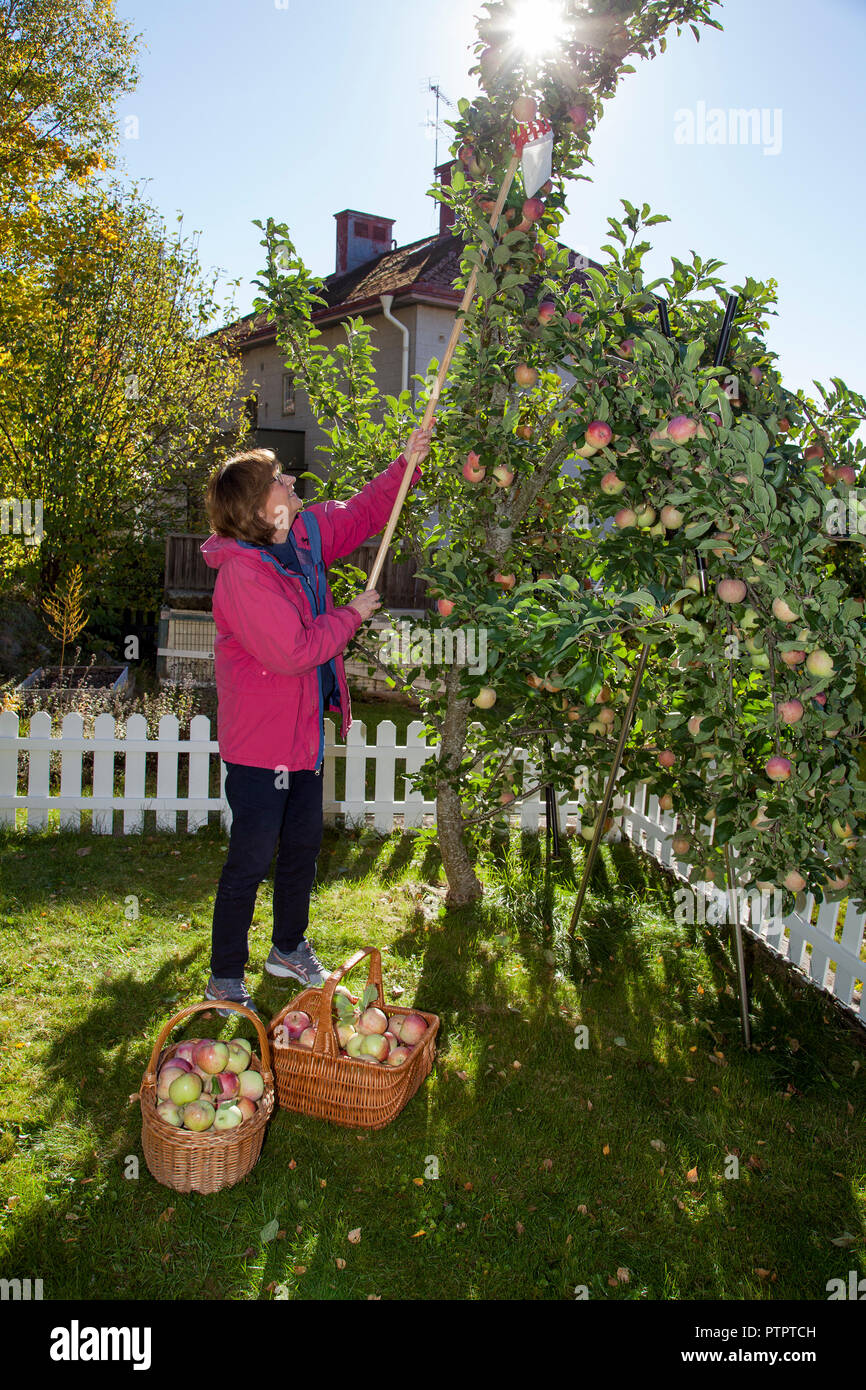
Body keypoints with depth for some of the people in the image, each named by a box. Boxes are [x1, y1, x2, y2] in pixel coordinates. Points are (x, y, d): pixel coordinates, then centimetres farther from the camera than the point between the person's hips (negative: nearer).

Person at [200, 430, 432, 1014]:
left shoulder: (306, 533, 2)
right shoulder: (243, 574, -25)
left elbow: (362, 515, 17)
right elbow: (293, 652, -28)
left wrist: (406, 465, 6)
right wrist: (351, 616, -14)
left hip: (304, 731, 9)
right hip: (260, 742, -9)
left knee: (302, 847, 21)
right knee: (251, 861, 2)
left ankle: (290, 949, 42)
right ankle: (225, 979, 20)